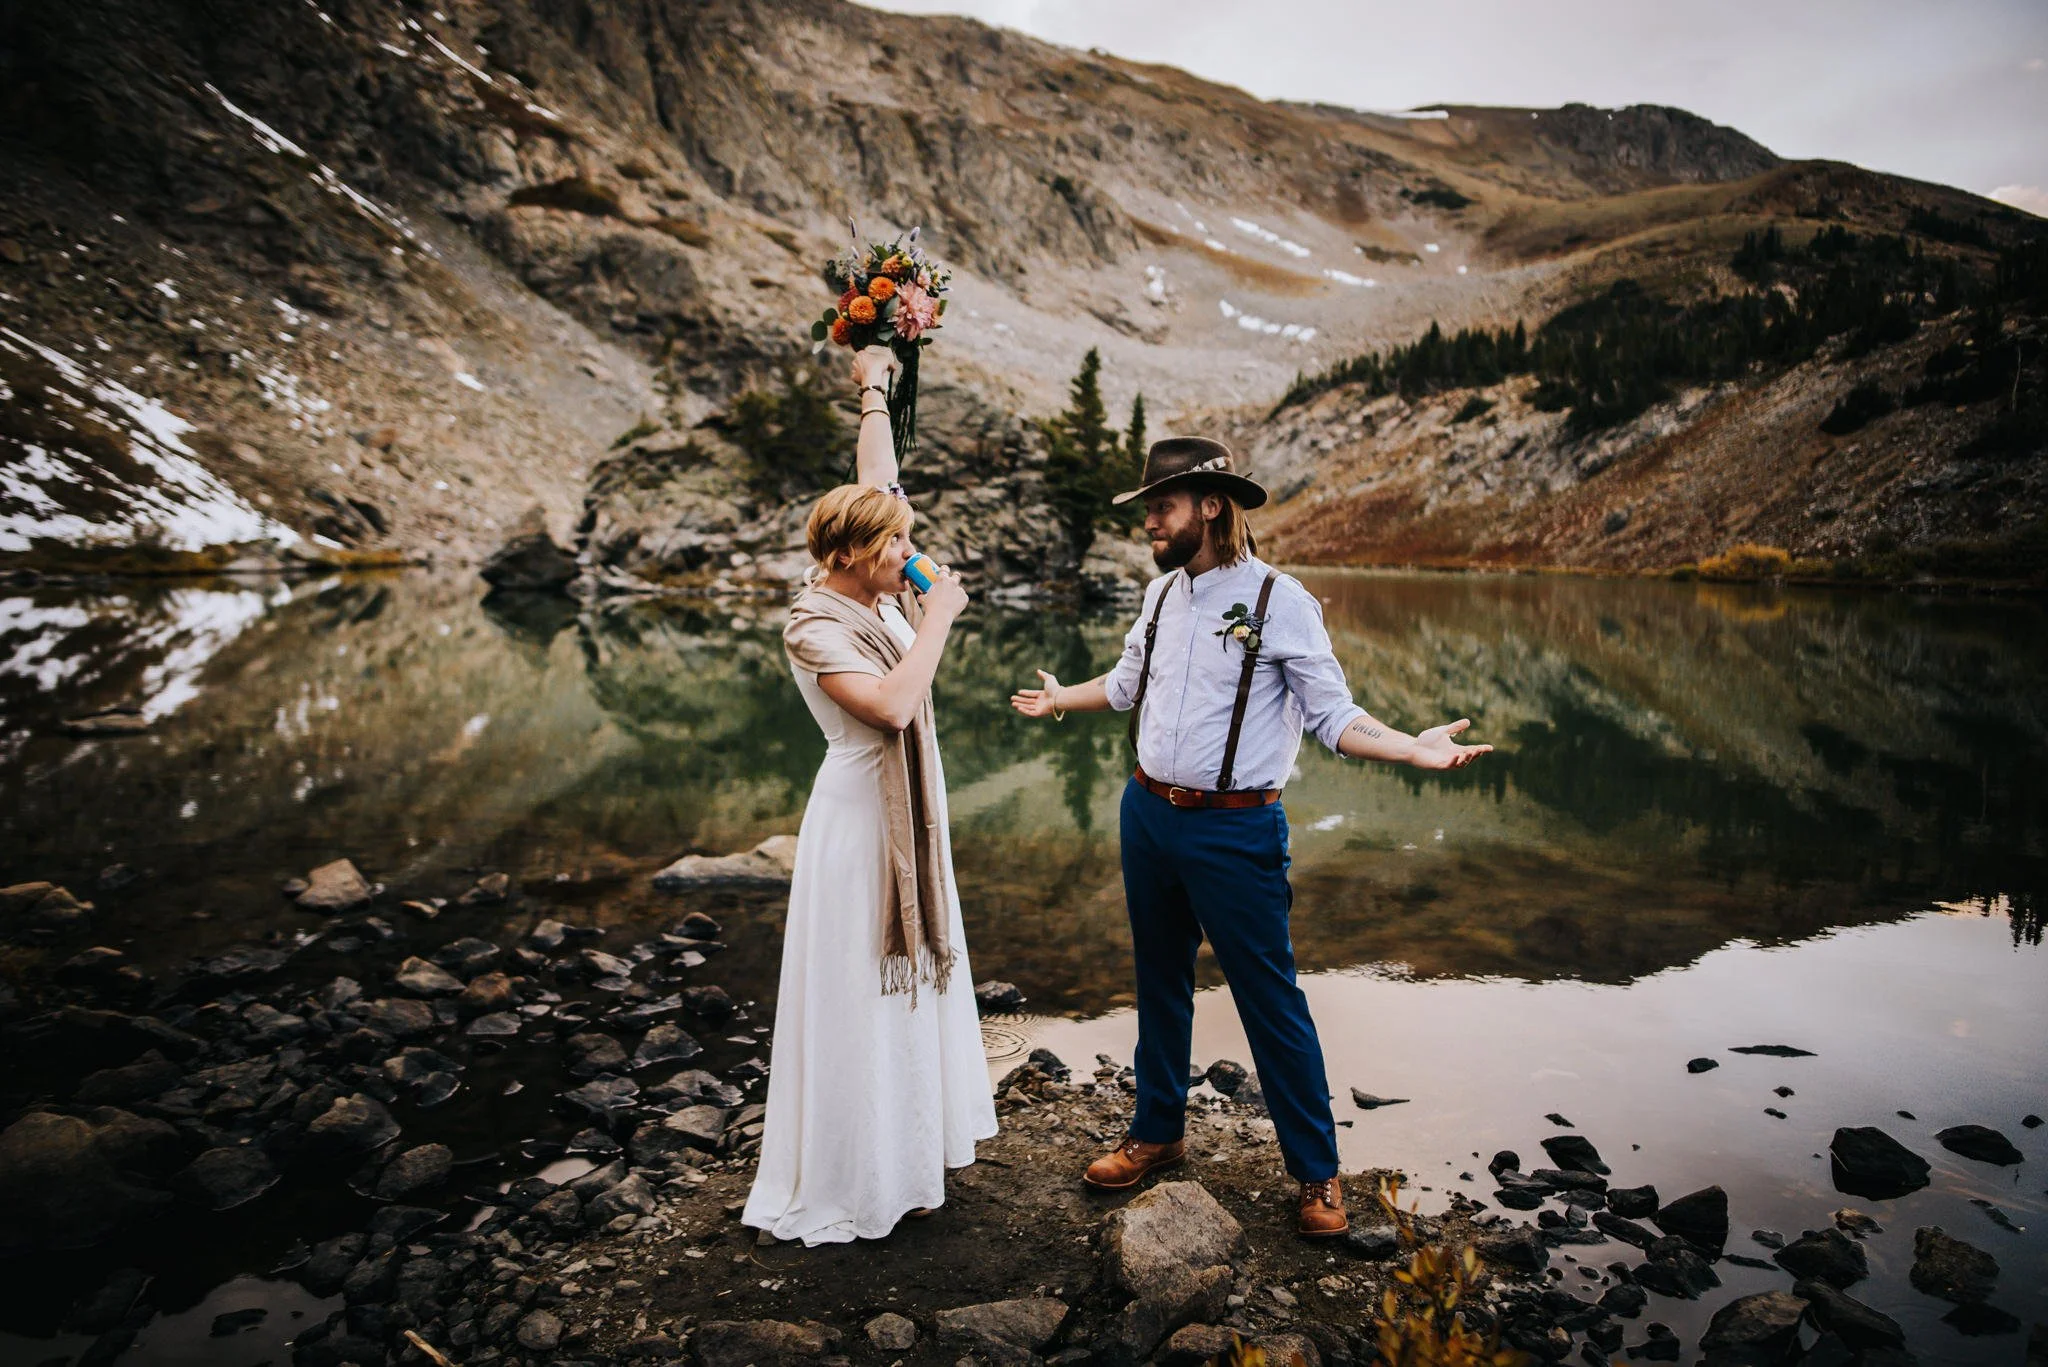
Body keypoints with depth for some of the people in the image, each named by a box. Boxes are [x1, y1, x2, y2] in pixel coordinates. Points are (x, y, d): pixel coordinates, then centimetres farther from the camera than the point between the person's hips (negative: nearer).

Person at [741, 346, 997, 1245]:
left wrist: (875, 391, 19)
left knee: (911, 972, 17)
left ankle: (907, 1151, 34)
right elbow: (891, 706, -31)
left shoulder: (879, 593, 2)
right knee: (859, 987, 1)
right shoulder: (814, 624, -19)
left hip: (908, 811, 9)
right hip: (860, 814, -9)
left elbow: (878, 480, 13)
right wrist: (938, 619, -21)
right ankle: (850, 1181, 16)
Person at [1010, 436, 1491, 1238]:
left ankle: (1317, 1172, 18)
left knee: (1270, 999, 1)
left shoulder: (1279, 601, -12)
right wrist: (1061, 700, 37)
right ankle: (1158, 1132, 36)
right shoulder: (1162, 593, 7)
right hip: (1148, 813, 6)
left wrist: (1415, 749, -28)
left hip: (1233, 830, -6)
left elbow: (1333, 716, -12)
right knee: (1159, 982, 18)